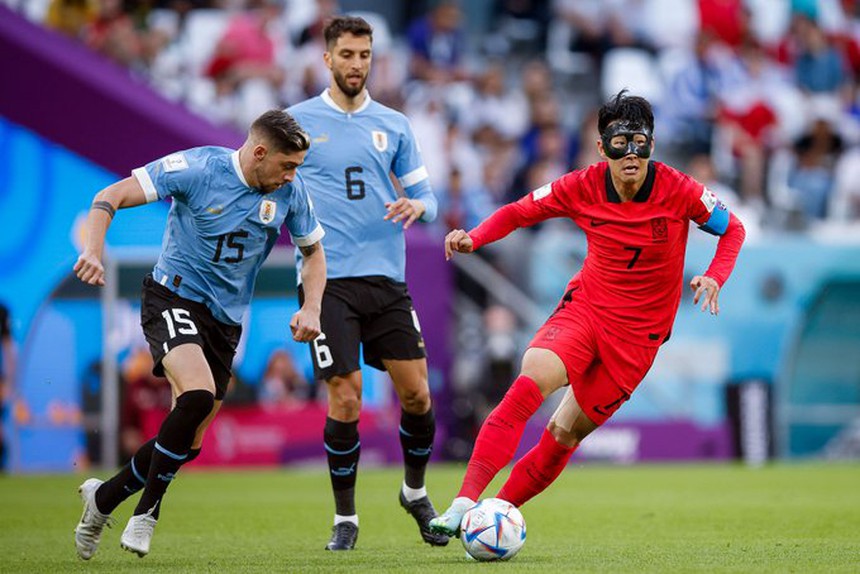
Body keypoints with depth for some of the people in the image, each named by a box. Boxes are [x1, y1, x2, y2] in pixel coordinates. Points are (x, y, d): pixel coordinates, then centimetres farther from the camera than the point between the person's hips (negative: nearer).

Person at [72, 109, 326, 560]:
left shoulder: (290, 192, -2)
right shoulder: (198, 168, -16)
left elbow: (313, 250, 14)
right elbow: (111, 197, -15)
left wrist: (311, 308, -3)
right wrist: (93, 251, -32)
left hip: (226, 319, 6)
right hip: (174, 297, -6)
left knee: (188, 442, 6)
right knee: (198, 395, -31)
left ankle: (104, 497, 29)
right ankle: (148, 507, -14)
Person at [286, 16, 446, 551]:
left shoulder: (394, 125, 11)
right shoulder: (297, 121, 4)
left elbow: (425, 195, 13)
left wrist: (417, 207, -9)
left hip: (387, 277, 3)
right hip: (328, 280, -3)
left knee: (416, 393, 0)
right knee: (345, 399, -8)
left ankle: (416, 491, 26)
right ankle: (345, 518, 8)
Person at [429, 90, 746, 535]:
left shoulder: (679, 191, -14)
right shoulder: (582, 187, -10)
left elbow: (732, 229, 2)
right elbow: (518, 212, 4)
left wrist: (714, 279, -15)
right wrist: (474, 238, -15)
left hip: (638, 332, 0)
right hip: (585, 305, 0)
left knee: (565, 432, -2)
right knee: (532, 379, -26)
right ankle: (465, 503, -31)